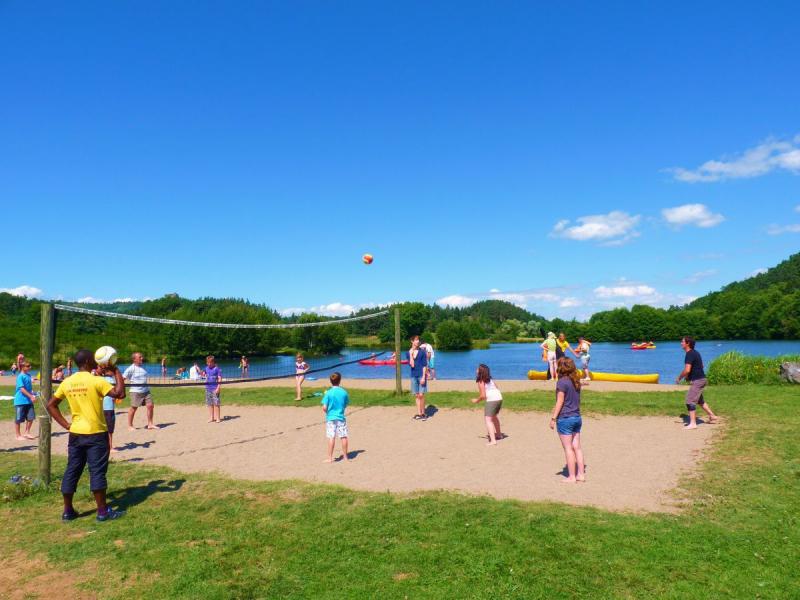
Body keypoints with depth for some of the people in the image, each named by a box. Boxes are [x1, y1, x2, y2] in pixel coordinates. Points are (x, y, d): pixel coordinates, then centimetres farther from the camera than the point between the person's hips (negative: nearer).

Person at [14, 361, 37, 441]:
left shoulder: (28, 375, 8)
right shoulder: (20, 376, -14)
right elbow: (22, 389, -19)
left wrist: (32, 395, 11)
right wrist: (31, 396, -20)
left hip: (29, 401, 7)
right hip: (20, 401, -7)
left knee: (30, 417, 8)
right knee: (18, 419, 5)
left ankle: (27, 433, 23)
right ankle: (18, 435, 15)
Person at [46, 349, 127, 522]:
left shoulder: (67, 382, 3)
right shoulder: (96, 381, -15)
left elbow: (51, 405, 10)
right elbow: (120, 393, -18)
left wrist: (66, 424, 8)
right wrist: (116, 372, -9)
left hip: (75, 433, 6)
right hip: (96, 434, -6)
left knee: (72, 471, 12)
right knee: (97, 472, -1)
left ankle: (68, 511, 20)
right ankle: (103, 511, 5)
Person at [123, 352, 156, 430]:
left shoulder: (143, 367, 12)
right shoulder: (131, 369, -8)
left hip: (146, 390, 6)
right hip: (136, 391, -6)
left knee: (150, 405, -2)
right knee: (133, 408, 2)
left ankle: (150, 424, 8)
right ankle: (130, 426, 17)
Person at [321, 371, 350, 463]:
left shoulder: (328, 393, -12)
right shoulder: (344, 392, -4)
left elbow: (324, 408, -14)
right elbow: (346, 405, 7)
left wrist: (327, 412, 7)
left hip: (331, 418, -2)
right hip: (341, 417, 2)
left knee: (331, 438, 1)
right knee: (343, 437, 9)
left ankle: (330, 458, 4)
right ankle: (345, 457, 18)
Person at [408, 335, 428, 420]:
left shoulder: (422, 352, -3)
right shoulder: (409, 352, 4)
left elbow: (424, 365, -5)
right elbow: (411, 365, -4)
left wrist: (423, 377, -12)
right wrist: (411, 354, -11)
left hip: (421, 375, -3)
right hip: (414, 376, 3)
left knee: (421, 395, -6)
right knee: (417, 395, 8)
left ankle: (423, 413, 7)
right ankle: (419, 413, 15)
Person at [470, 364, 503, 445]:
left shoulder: (481, 382, -8)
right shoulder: (490, 380, 16)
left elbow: (483, 395, -14)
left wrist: (477, 400, 3)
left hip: (492, 400, -9)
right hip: (499, 398, 9)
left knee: (488, 420, -10)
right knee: (494, 416, 30)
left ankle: (493, 440, -24)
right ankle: (498, 434, 47)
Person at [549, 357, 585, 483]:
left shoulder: (562, 382, -15)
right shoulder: (576, 381, 8)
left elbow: (560, 402, -15)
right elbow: (577, 400, 14)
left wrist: (553, 418, -10)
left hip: (565, 418, -7)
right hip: (577, 417, 7)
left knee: (568, 448, 0)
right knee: (577, 447, 12)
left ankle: (571, 477, 6)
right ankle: (581, 474, 16)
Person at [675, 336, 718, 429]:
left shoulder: (689, 354, -19)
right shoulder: (695, 353, 12)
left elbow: (687, 370, -26)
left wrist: (679, 378, -12)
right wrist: (689, 376, 21)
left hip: (697, 381, -10)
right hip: (702, 379, 10)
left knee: (690, 401, -9)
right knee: (699, 400, 25)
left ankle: (693, 424, -10)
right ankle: (712, 416, 34)